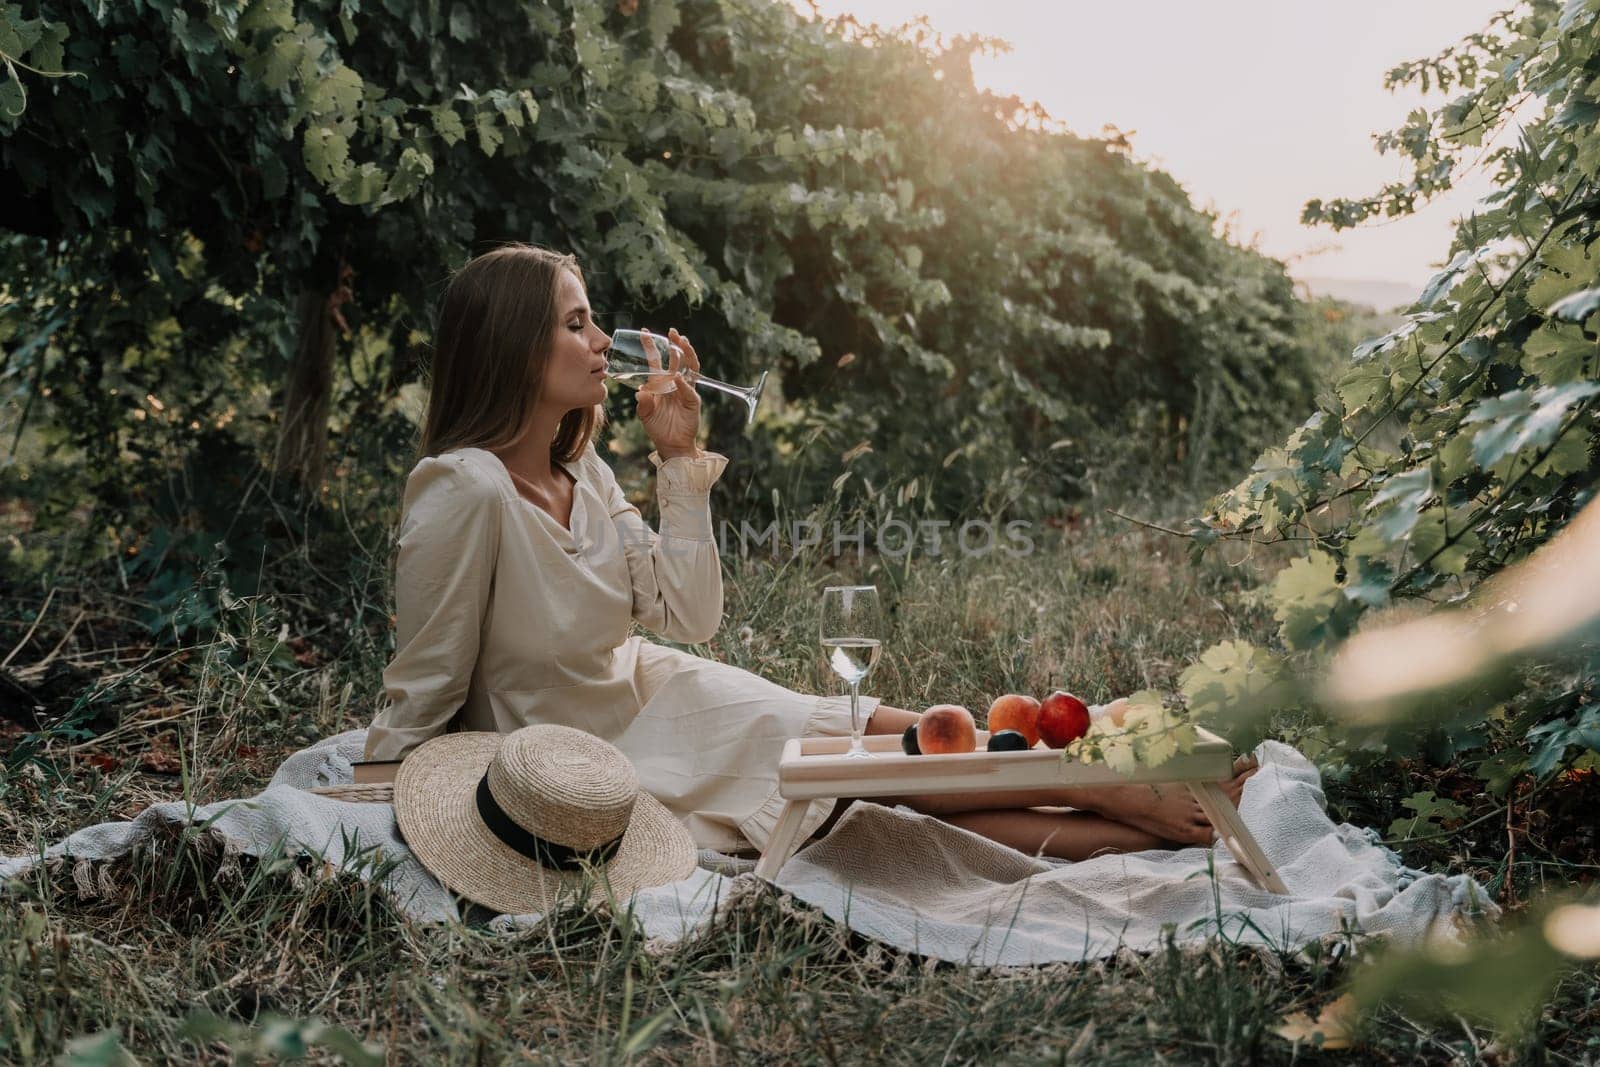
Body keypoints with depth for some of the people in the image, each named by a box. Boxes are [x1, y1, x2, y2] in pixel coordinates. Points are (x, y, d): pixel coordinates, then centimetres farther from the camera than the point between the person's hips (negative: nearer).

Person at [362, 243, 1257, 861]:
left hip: (660, 695, 7)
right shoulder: (465, 489, -26)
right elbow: (423, 691, -18)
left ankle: (1160, 823, 0)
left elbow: (692, 615, -2)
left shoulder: (580, 473, -1)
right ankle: (1140, 804, 6)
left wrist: (681, 456, -7)